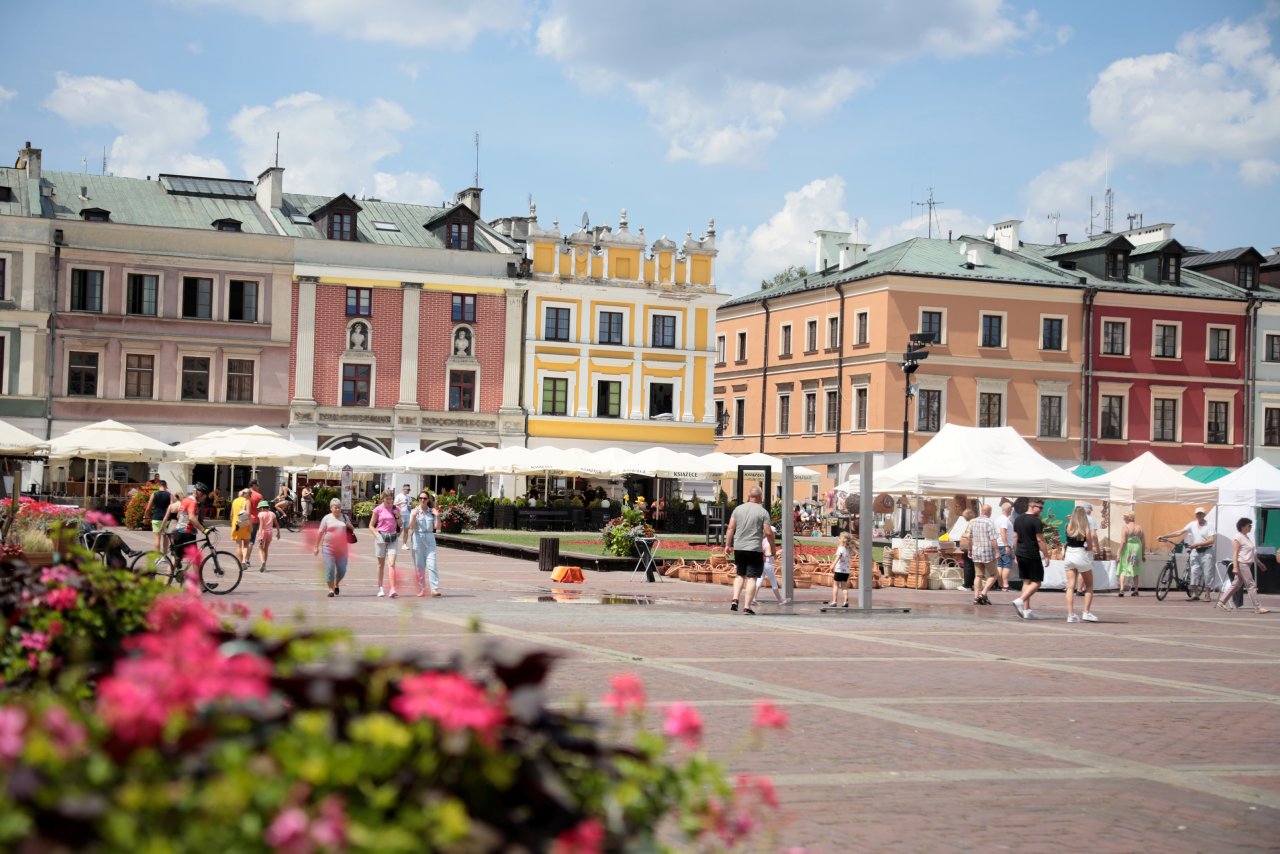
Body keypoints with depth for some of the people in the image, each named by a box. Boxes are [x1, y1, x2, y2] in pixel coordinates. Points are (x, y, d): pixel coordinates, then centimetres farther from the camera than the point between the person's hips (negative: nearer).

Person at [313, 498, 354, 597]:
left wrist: (351, 528, -3)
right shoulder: (327, 518, 1)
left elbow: (351, 530, 22)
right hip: (329, 548, -3)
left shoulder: (344, 518, 10)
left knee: (342, 569, 5)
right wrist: (317, 547, 0)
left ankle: (336, 584, 31)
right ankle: (331, 589, 4)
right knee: (330, 569, -4)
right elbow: (320, 532, 2)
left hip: (342, 548, 3)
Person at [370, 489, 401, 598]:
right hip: (381, 537, -1)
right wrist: (377, 535, -11)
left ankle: (392, 589, -17)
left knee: (391, 564, -10)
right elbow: (371, 525, 2)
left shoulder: (395, 509, 7)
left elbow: (400, 525, 14)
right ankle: (380, 588, 21)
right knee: (381, 564, 10)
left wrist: (397, 516, -5)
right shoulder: (378, 509, -1)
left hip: (393, 538, 1)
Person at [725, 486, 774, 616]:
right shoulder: (763, 512, -4)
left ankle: (735, 599, 3)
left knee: (740, 574, 19)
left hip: (739, 548, 4)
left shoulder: (738, 509, 5)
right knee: (752, 577, 0)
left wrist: (727, 544, 9)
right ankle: (747, 606, -5)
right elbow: (768, 533, -7)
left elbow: (731, 528, 3)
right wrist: (773, 547, 5)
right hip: (755, 549, -4)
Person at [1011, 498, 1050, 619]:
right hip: (1032, 555, -8)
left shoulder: (1018, 519, 10)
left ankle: (1026, 610, 10)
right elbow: (1040, 540, -14)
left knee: (1026, 581, 13)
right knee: (1036, 582, 2)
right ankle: (1020, 600, -16)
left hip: (1020, 555, 8)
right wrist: (1046, 556, -8)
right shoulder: (1036, 521, -13)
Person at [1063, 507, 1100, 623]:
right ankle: (1086, 612, 7)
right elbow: (1092, 547, -8)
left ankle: (1071, 614, -1)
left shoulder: (1068, 527, -3)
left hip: (1069, 556, 3)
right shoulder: (1087, 529, -11)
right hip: (1082, 557, -3)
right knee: (1089, 586, 13)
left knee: (1070, 586, 5)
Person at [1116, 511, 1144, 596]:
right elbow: (1143, 542, 6)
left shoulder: (1126, 527, -9)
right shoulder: (1139, 527, 6)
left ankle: (1122, 589, -13)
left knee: (1123, 570, 2)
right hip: (1137, 549, 4)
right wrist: (1143, 554, 14)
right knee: (1135, 571, 17)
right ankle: (1135, 590, 19)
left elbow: (1123, 542, -13)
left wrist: (1119, 554, -9)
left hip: (1127, 549, -4)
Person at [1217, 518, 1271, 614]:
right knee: (1251, 585, -8)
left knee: (1236, 584, 12)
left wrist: (1259, 563, 24)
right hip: (1242, 564, -10)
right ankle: (1258, 607, -7)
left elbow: (1252, 553, 24)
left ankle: (1222, 602, 17)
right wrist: (1235, 567, -22)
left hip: (1247, 564, 10)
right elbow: (1235, 553, -17)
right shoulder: (1238, 537, -12)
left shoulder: (1246, 537, 17)